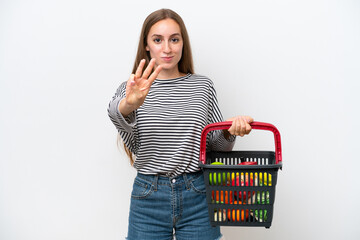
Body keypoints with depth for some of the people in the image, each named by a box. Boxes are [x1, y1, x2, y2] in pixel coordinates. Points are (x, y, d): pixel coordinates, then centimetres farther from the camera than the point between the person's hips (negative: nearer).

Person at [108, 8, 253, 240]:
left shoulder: (203, 86, 4)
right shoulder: (132, 90, 2)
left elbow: (217, 146, 9)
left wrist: (230, 130, -12)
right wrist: (128, 106, -43)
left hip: (197, 196, 1)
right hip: (148, 197, 0)